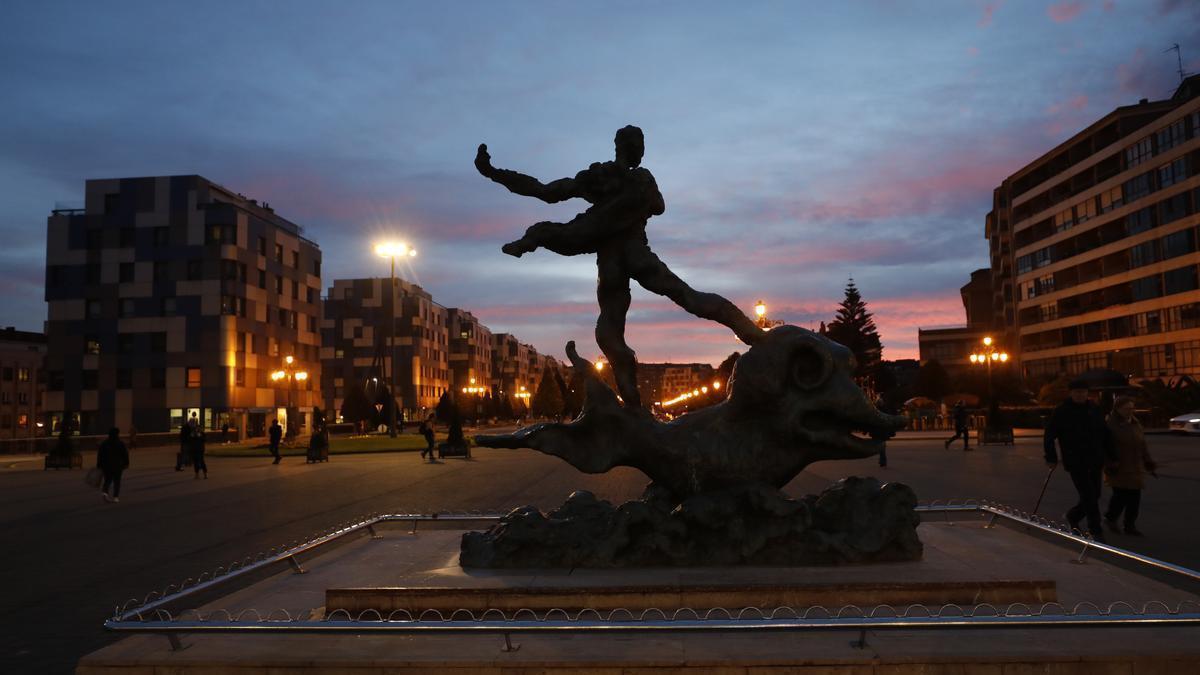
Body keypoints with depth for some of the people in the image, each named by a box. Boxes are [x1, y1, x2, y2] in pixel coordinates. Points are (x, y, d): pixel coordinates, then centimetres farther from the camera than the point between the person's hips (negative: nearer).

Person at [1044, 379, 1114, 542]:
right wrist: (1051, 458, -8)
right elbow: (1049, 436, -4)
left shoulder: (1095, 410, 6)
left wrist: (1111, 455, 7)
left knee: (1093, 496, 11)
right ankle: (1096, 532, 5)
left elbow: (1106, 435, 12)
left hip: (1095, 462, 5)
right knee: (1089, 497, -6)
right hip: (1076, 464, -5)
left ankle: (1072, 516, 34)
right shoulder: (1062, 412, -7)